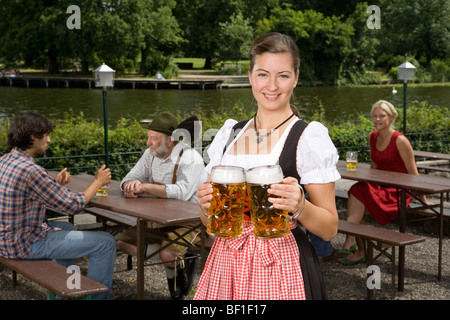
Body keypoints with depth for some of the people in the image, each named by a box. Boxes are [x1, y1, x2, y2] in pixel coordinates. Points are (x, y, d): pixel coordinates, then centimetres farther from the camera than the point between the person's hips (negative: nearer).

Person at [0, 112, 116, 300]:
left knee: (67, 228, 35)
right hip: (26, 245, -10)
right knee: (106, 243, -5)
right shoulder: (30, 171, -26)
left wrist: (56, 184, 2)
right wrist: (98, 182, -4)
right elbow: (74, 205, -19)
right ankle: (98, 296, 9)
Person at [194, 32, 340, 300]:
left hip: (283, 268, -4)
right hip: (226, 264, 4)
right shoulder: (229, 133, 6)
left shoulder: (310, 137, -8)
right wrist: (206, 205, -9)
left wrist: (300, 206, -25)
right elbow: (210, 222, 13)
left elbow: (329, 229, -7)